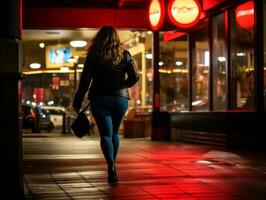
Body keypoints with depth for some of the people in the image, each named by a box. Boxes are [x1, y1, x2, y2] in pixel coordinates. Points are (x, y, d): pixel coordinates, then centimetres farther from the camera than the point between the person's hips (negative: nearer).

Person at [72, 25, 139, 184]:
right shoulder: (124, 55, 3)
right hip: (121, 99, 2)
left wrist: (77, 102, -1)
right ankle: (113, 164, 24)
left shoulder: (93, 55, -2)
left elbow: (85, 80, -5)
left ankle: (111, 166, -20)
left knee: (106, 134, -2)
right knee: (114, 132, 20)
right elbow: (135, 77, 1)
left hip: (100, 99, -2)